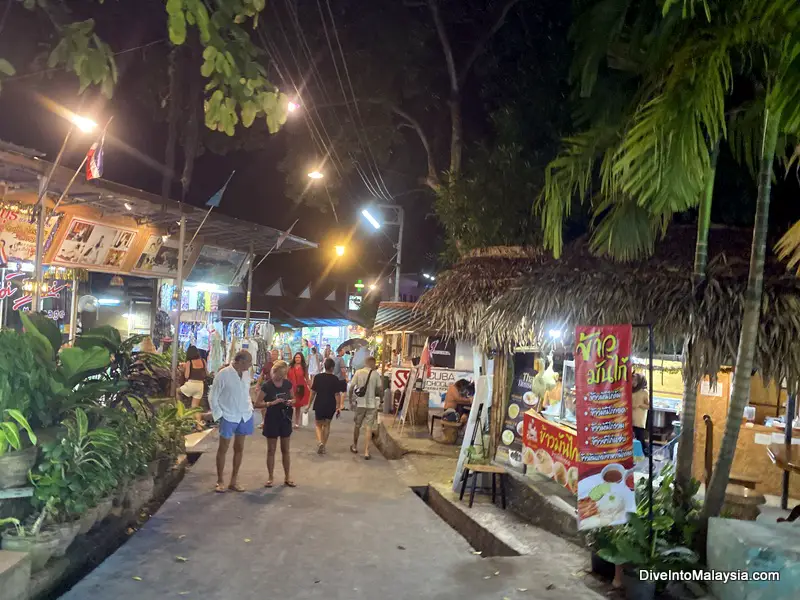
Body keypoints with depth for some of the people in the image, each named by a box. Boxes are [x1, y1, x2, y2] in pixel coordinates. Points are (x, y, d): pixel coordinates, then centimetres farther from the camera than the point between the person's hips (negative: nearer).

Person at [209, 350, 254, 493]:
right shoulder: (223, 374, -16)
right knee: (223, 449, 5)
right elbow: (212, 397, -9)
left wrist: (250, 407, 5)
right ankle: (220, 481, 18)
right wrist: (219, 414, -13)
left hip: (244, 416, 5)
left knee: (239, 448, 11)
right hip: (229, 417, -5)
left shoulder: (246, 373, 0)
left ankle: (233, 481, 22)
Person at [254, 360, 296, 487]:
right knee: (271, 450, 7)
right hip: (272, 420, -4)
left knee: (285, 450, 11)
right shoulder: (267, 386, -13)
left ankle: (287, 477, 20)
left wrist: (291, 401, -9)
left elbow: (292, 398, 14)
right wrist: (272, 403, -24)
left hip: (285, 419, 4)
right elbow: (257, 404, -13)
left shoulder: (288, 384, 0)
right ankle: (270, 477, 17)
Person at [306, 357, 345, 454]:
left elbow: (313, 392, -3)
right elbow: (337, 394, -9)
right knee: (327, 425, 16)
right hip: (330, 406, 0)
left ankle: (320, 442, -9)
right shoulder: (335, 379, -8)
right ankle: (324, 446, 17)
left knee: (318, 425, 14)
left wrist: (309, 405, 6)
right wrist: (338, 407, -1)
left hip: (319, 405, 0)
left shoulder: (318, 377, -5)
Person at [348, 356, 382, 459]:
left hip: (360, 403, 1)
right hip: (372, 404, -1)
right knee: (369, 428, 2)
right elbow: (379, 389, -2)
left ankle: (355, 447, 33)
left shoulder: (358, 372, -4)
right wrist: (378, 398, 18)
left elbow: (351, 387, -6)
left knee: (357, 426, 18)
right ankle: (366, 452, -3)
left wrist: (350, 398, 10)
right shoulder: (376, 374, -6)